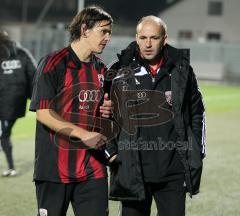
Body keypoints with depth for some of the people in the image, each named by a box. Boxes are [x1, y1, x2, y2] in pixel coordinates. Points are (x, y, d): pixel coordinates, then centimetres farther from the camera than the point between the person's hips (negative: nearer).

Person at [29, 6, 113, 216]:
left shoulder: (100, 69, 15)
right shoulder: (53, 64, -7)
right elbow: (43, 113, -13)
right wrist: (83, 134, -19)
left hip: (93, 168, 5)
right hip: (55, 166, -5)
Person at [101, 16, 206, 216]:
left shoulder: (181, 70, 5)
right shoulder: (121, 72, 1)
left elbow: (196, 113, 13)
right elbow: (107, 112, 8)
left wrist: (196, 157, 9)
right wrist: (112, 151, -3)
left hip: (173, 171, 1)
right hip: (132, 171, -1)